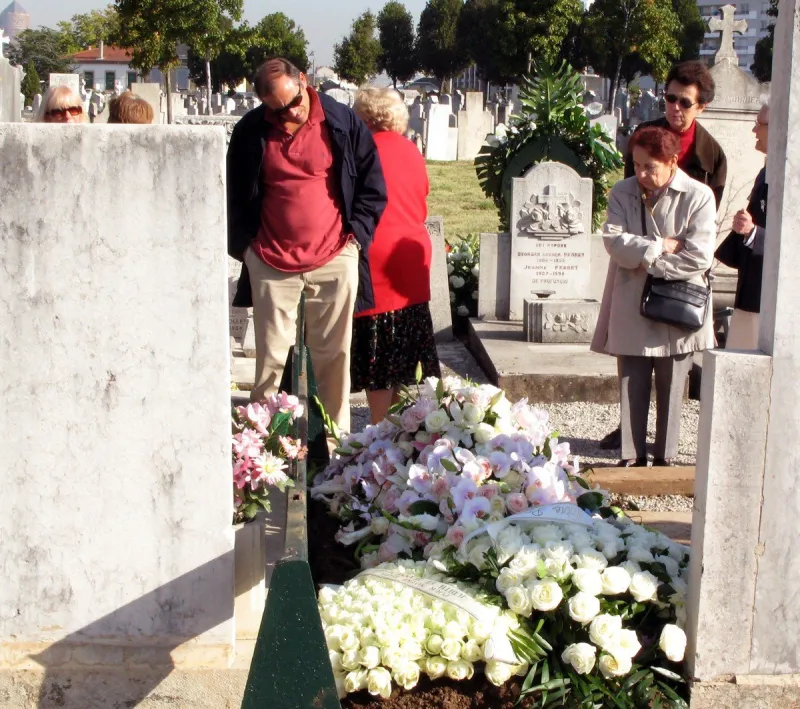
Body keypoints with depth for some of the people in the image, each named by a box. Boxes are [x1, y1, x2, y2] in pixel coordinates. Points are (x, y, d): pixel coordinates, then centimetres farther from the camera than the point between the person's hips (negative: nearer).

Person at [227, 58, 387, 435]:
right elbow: (234, 194, 14)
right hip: (271, 262, 1)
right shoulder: (249, 132, 3)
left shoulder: (343, 123, 0)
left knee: (334, 354, 5)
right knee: (270, 357, 2)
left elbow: (373, 184, 7)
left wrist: (357, 233, 0)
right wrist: (243, 244, 6)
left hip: (335, 258, 0)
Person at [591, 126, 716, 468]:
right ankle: (632, 456, 15)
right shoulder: (622, 193, 3)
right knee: (631, 388, 6)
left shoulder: (698, 196, -8)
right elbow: (614, 240, -10)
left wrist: (645, 259, -11)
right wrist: (661, 245, -16)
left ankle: (665, 457, 18)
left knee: (671, 389, 7)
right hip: (631, 310, 3)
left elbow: (698, 257, -15)